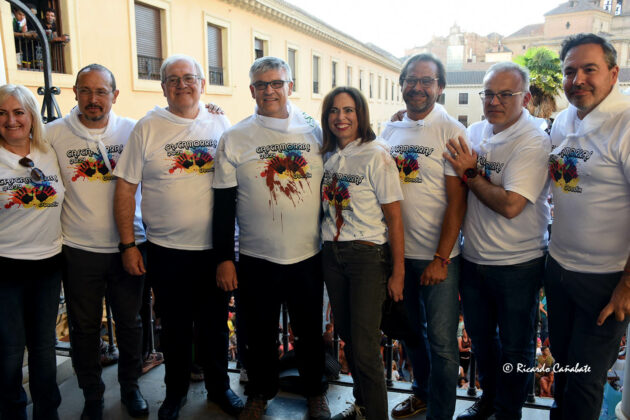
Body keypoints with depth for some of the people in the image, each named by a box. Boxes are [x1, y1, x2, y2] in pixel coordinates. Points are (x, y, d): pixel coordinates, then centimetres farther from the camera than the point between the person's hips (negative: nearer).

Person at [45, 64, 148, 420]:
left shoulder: (133, 130, -2)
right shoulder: (54, 133, -2)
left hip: (128, 245, 0)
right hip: (79, 249, 0)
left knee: (130, 322, 14)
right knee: (85, 327, 13)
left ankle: (130, 386, 36)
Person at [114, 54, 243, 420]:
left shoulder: (221, 125, 3)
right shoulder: (147, 128, -2)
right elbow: (125, 188, -1)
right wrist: (128, 245, -4)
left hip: (215, 247, 1)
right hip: (166, 251, -1)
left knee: (215, 324, 14)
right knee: (175, 325, 13)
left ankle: (219, 386, 35)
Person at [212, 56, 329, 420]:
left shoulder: (315, 131, 2)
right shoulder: (235, 139, -1)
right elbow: (224, 203, -1)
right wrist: (224, 259, -3)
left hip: (309, 256, 1)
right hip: (256, 258, 0)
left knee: (310, 330, 15)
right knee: (260, 332, 14)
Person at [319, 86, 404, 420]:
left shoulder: (376, 155, -11)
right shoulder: (328, 156, 8)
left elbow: (394, 218, -12)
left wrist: (398, 271, -13)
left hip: (367, 255, -6)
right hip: (332, 254, 6)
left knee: (365, 348, -3)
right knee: (347, 335, 17)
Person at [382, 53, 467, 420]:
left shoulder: (451, 131, -9)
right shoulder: (391, 131, 7)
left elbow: (457, 201, -12)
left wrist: (440, 259, -15)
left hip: (437, 256, -5)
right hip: (398, 252, 5)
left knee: (441, 342, 3)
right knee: (412, 330, 20)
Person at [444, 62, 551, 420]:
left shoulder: (534, 141, -17)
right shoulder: (475, 132, 3)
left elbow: (510, 205, -27)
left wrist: (470, 173, -18)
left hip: (517, 265, -6)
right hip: (473, 258, 6)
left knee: (515, 348, 13)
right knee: (481, 337, 22)